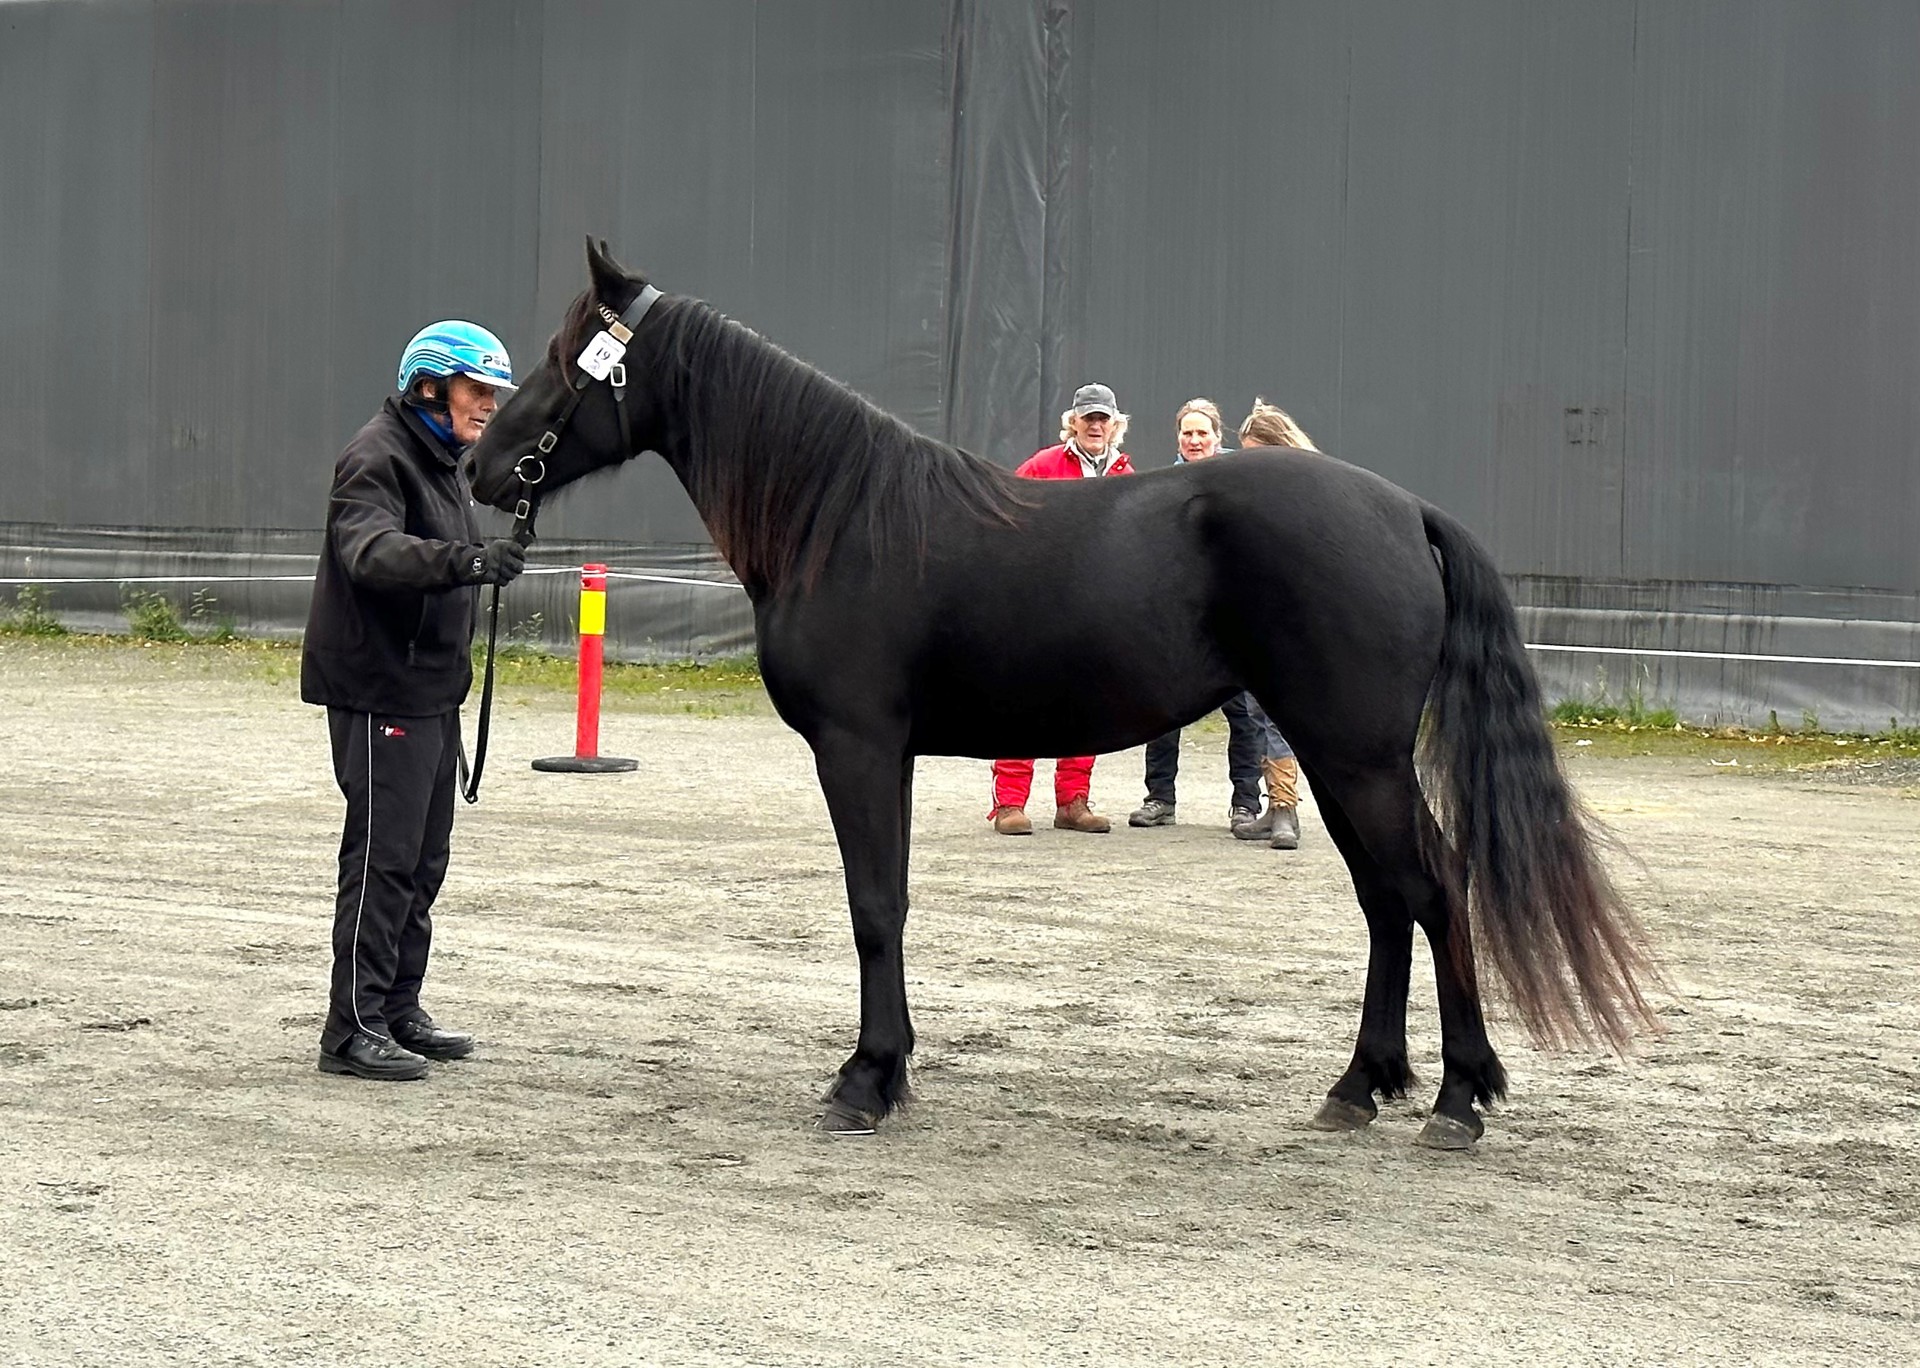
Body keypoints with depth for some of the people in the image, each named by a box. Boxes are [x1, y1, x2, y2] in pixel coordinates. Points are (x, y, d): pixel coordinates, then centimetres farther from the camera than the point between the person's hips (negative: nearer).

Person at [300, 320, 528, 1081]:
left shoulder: (440, 462, 18)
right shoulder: (378, 459, -15)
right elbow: (374, 551, -34)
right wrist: (463, 560, -48)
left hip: (431, 692, 10)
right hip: (381, 692, -10)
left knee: (423, 861, 15)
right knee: (382, 857, -9)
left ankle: (399, 1011, 24)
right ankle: (353, 1030, -5)